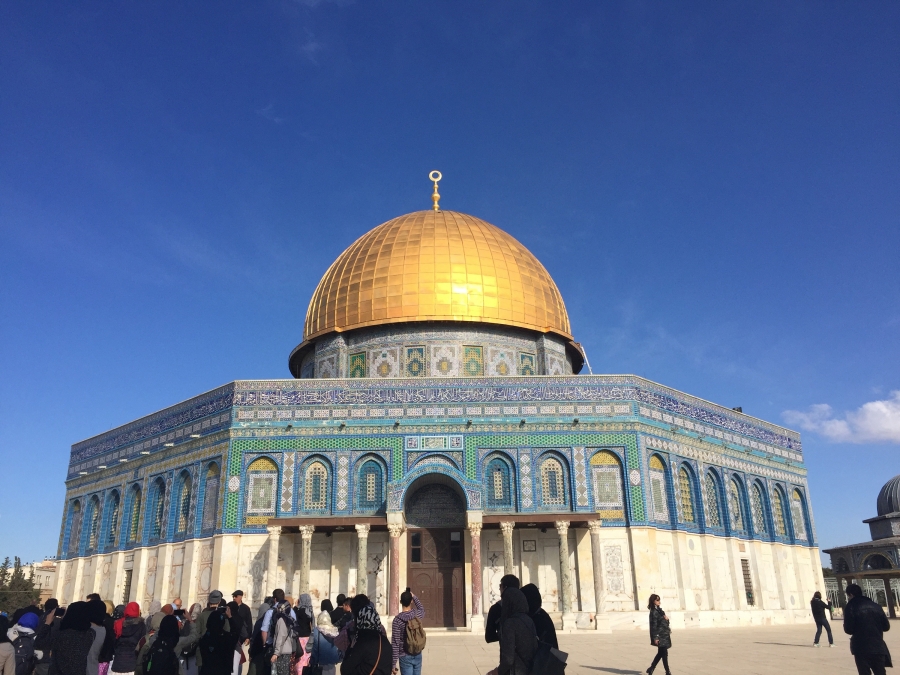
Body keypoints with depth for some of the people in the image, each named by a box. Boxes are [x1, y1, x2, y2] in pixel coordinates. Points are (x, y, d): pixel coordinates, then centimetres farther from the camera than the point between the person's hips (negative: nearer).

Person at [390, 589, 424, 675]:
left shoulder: (397, 620, -15)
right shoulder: (418, 614, -5)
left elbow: (395, 643, -14)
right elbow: (422, 609, 23)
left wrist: (394, 663, -8)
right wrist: (413, 596, 23)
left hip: (405, 657, -4)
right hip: (418, 655, 4)